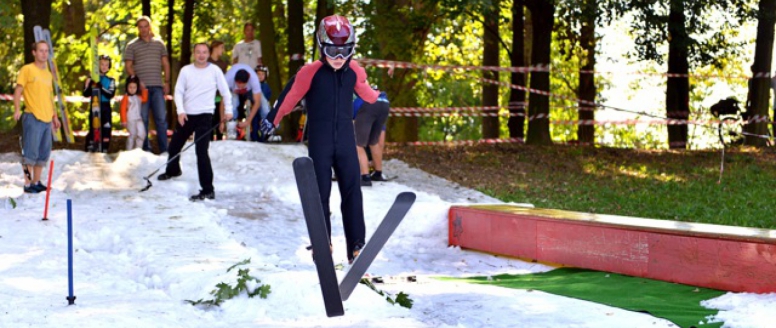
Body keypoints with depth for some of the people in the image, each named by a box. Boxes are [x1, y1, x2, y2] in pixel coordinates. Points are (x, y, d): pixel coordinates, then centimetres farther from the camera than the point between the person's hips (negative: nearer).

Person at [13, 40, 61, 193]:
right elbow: (18, 90, -6)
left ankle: (36, 182, 16)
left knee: (44, 154, 8)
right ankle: (27, 184, -3)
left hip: (47, 119, 7)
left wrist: (54, 116, 20)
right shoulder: (27, 70, -2)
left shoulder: (48, 74, 18)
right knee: (30, 152, -7)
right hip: (32, 117, -7)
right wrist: (17, 109, -19)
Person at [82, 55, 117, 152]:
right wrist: (91, 87, -22)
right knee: (93, 129, -3)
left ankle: (104, 150, 7)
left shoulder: (110, 80, 7)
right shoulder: (91, 79, 4)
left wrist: (101, 88, -23)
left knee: (107, 129, -2)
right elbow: (85, 93, -4)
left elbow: (111, 94, -8)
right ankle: (89, 150, 9)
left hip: (106, 107, 2)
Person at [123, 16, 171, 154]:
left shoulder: (159, 43, 14)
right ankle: (145, 149, 6)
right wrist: (137, 81, -10)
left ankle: (164, 149, 0)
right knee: (142, 118, 0)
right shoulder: (132, 45, 7)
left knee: (161, 118, -2)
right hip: (141, 86, -2)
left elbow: (165, 63, 15)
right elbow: (128, 66, 3)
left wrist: (166, 81, 5)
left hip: (157, 86, 2)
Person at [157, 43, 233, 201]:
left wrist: (228, 109, -2)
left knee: (201, 152, -16)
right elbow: (178, 91, 1)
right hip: (186, 115, 4)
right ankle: (172, 170, 51)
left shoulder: (215, 70, -2)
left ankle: (208, 190, -14)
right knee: (174, 146, 19)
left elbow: (225, 90, 4)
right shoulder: (186, 70, 2)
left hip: (204, 116, -4)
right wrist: (180, 111, -12)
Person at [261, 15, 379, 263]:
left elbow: (364, 91, 20)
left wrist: (378, 98, 38)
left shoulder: (354, 72, -1)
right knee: (320, 193, 4)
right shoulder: (310, 72, -12)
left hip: (346, 141, 3)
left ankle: (356, 247, 3)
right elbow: (290, 96, 0)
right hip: (319, 143, -3)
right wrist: (272, 120, 10)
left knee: (352, 193, 0)